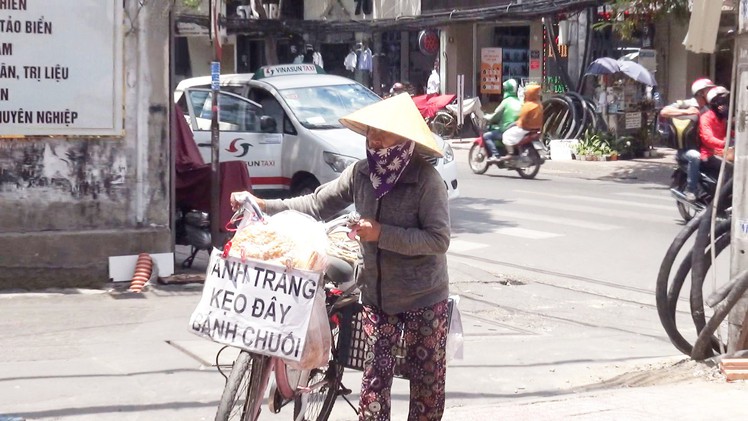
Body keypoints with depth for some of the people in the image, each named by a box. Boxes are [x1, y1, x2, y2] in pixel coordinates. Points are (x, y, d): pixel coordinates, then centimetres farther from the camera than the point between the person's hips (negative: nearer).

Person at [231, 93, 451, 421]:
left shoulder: (425, 179, -17)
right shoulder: (361, 173, -1)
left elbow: (439, 240, -21)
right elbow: (318, 204, 6)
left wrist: (381, 234, -24)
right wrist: (263, 206, -2)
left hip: (423, 298, -4)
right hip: (376, 293, 4)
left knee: (426, 377, 7)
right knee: (376, 373, 5)